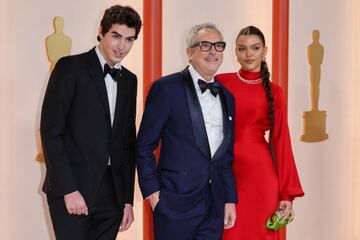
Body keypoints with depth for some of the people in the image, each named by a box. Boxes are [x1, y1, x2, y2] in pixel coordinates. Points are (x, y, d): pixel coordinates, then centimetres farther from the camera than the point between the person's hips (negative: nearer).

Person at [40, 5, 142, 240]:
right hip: (72, 188, -5)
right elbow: (51, 131, -10)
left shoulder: (129, 80, 13)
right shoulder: (70, 68, -4)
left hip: (112, 192, 5)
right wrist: (69, 189, -15)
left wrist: (128, 199, 12)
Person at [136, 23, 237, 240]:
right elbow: (144, 146, -4)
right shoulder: (166, 88, -4)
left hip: (215, 206, 5)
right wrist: (152, 191, -9)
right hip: (176, 203, -5)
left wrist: (230, 199, 12)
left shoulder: (227, 97, 14)